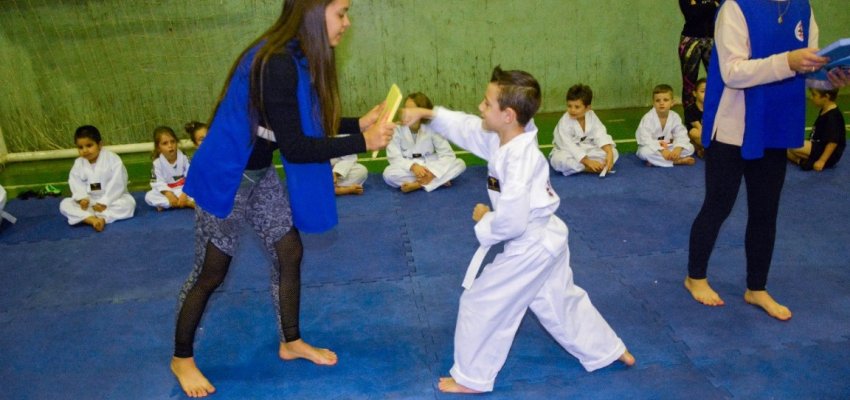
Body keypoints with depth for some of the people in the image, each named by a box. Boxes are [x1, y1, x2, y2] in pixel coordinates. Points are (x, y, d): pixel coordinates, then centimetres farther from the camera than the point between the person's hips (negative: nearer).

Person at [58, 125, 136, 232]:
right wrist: (82, 198, -23)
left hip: (112, 199, -4)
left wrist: (104, 203, -21)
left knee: (129, 203, -33)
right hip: (89, 201, 4)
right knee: (64, 204, -16)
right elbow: (76, 183, -2)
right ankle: (92, 219, -40)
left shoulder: (113, 159, -13)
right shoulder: (78, 163, 3)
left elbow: (117, 184, -18)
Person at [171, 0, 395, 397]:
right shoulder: (276, 63, -30)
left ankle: (290, 342, 34)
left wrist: (358, 123, -2)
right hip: (226, 178, -9)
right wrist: (362, 143, -24)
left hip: (260, 174, 9)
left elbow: (306, 123, 6)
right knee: (210, 272, 7)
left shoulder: (300, 58, -2)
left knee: (289, 253, 13)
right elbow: (295, 147, -28)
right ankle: (181, 358, 31)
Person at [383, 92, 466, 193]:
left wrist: (433, 172, -31)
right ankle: (439, 180, -26)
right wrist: (413, 166, -34)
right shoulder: (397, 128, -14)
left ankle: (417, 185, -28)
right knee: (388, 173, -33)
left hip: (430, 166, 1)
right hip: (408, 168, -1)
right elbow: (394, 157, -16)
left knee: (460, 164, -21)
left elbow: (447, 154, -16)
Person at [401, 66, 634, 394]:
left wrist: (483, 221, -12)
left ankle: (471, 378, 22)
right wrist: (425, 113, 0)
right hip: (544, 239, 10)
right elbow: (467, 127, 8)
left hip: (529, 246, -10)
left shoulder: (519, 160, -30)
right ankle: (609, 351, 44)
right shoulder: (505, 137, -4)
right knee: (561, 302, 26)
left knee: (481, 304, 4)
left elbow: (511, 222, -30)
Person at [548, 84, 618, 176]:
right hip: (568, 154, -4)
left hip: (587, 151, 4)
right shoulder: (564, 122, -22)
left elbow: (601, 136, -14)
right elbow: (569, 147, -28)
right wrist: (588, 161, -33)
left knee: (614, 152, -12)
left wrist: (609, 153, -31)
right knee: (559, 160, -39)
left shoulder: (591, 116, -7)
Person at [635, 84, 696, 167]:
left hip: (668, 148, 4)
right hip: (652, 148, -4)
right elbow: (645, 139, -26)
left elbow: (681, 135, -10)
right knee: (644, 152, -37)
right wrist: (661, 150, -35)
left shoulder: (675, 117, -5)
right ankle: (677, 161, -29)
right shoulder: (647, 118, -18)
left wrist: (678, 148, -31)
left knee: (690, 148, -12)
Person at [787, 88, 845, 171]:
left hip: (828, 155, -11)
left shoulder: (833, 117, -21)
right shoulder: (824, 111, 11)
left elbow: (833, 142, -27)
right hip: (819, 149, 11)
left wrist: (822, 161, -28)